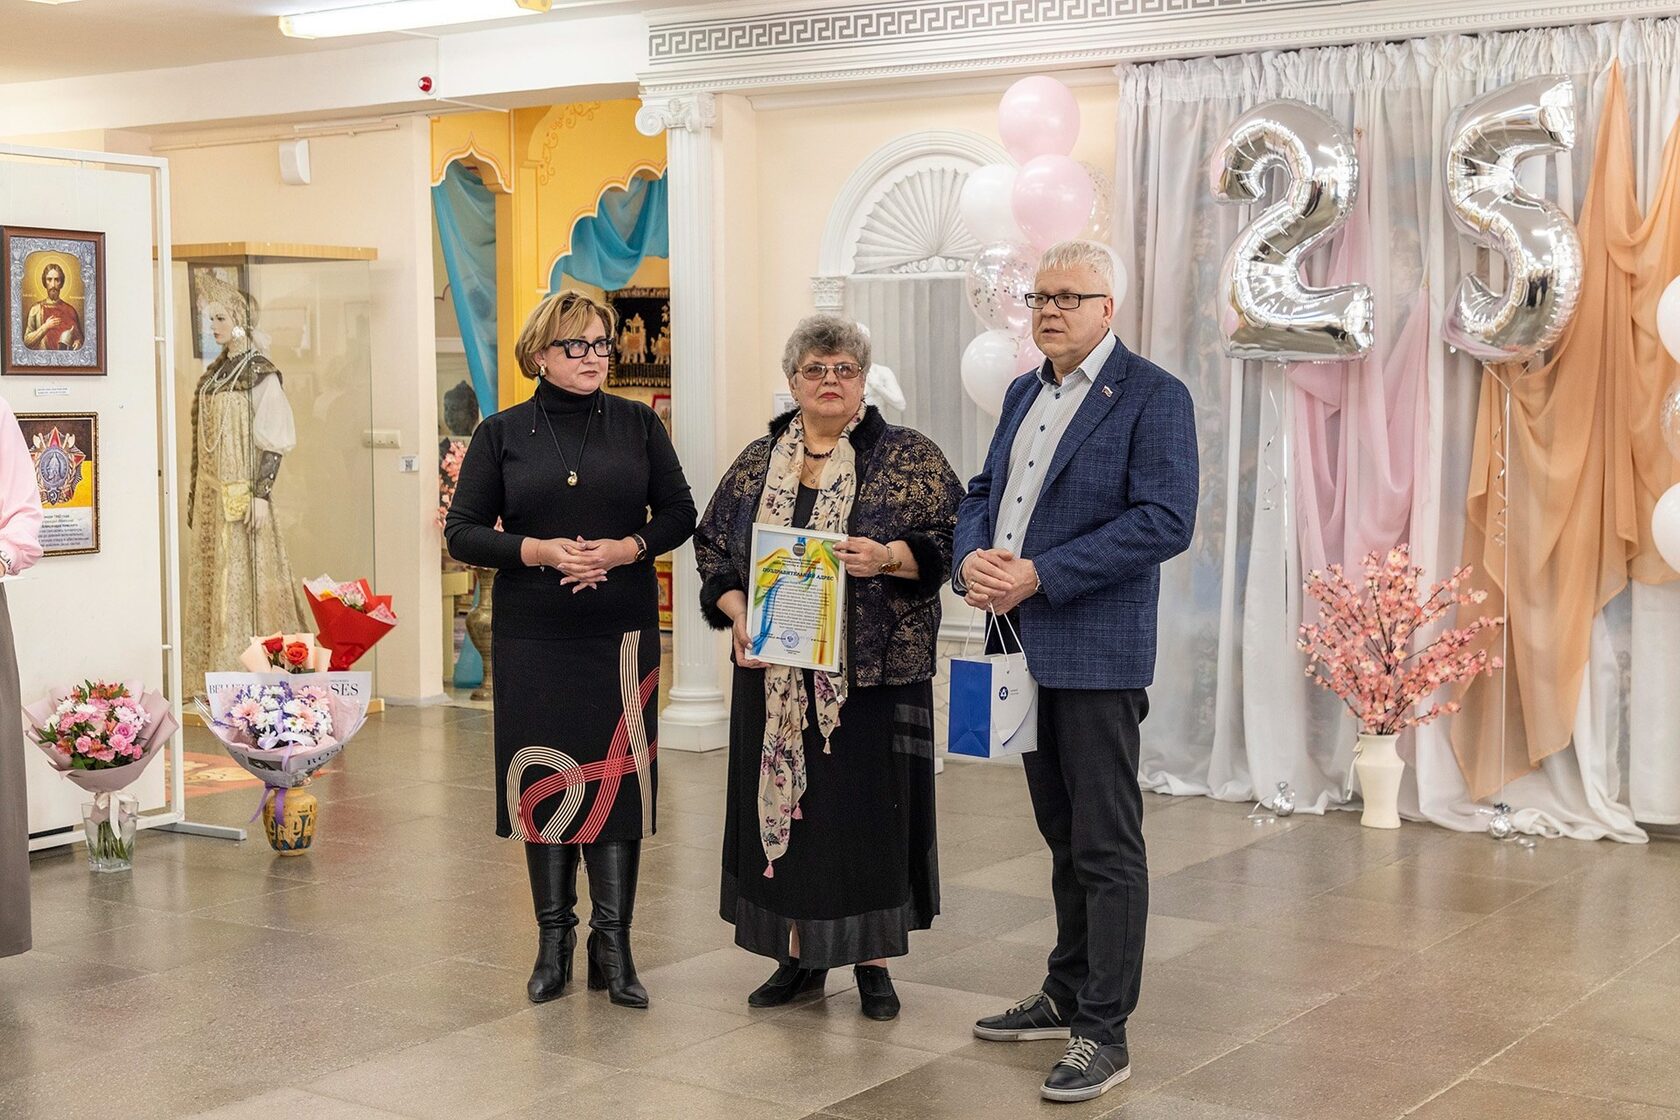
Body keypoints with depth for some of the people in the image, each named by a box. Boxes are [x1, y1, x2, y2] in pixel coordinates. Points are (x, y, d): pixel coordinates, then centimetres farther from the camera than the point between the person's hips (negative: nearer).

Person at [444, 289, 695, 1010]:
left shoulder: (638, 425, 6)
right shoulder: (501, 434, 4)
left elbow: (679, 512, 8)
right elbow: (463, 532, 2)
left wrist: (626, 548, -11)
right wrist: (539, 551, -14)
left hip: (622, 632, 0)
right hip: (533, 637, 0)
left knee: (616, 775, -2)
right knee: (543, 779, 3)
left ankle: (612, 943, 6)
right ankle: (553, 941, 14)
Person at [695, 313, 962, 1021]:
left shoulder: (907, 458, 0)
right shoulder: (757, 463, 10)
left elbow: (951, 540, -6)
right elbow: (713, 549, 11)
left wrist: (889, 556, -23)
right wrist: (738, 614, -5)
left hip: (872, 671, -3)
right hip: (777, 674, 3)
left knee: (870, 808, 1)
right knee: (785, 801, 7)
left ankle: (873, 962, 13)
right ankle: (799, 955, 20)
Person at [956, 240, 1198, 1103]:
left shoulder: (1153, 396, -8)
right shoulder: (1024, 393, 16)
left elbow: (1165, 521, -17)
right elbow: (983, 493, 20)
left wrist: (1039, 575, -20)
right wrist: (971, 558, -4)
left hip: (1097, 652, -7)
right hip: (1025, 646, 8)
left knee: (1106, 845, -3)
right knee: (1063, 835, 17)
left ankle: (1104, 1034, 3)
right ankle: (1067, 997, 28)